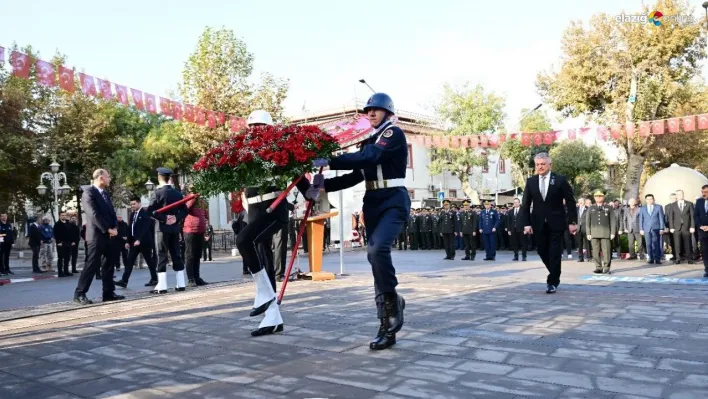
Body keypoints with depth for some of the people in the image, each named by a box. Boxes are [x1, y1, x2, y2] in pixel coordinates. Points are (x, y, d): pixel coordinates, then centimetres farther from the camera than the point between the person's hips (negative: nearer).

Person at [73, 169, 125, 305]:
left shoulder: (105, 194, 17)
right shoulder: (88, 193, -10)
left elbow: (112, 212, 14)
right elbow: (94, 215, -18)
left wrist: (115, 227, -3)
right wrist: (108, 229, -18)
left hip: (109, 235, 8)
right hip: (97, 235, -8)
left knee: (108, 265, 9)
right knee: (92, 265, -8)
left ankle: (109, 293, 14)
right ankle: (79, 294, -1)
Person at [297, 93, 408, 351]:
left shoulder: (394, 134, -6)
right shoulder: (369, 141, 17)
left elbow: (369, 157, -22)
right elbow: (356, 175, 13)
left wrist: (330, 162, -26)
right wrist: (322, 187, 3)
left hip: (394, 202, -7)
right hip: (372, 203, 8)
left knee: (377, 249, -30)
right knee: (376, 254, 1)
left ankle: (391, 300, -7)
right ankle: (388, 325, 5)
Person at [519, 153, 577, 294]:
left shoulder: (560, 180, -4)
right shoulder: (530, 181, 3)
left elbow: (570, 202, -2)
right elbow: (525, 205, 3)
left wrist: (572, 222, -7)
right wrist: (526, 223, -6)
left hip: (556, 223, -3)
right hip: (539, 224, 3)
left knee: (554, 253, -2)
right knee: (542, 252, 9)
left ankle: (552, 282, 7)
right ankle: (555, 275, 30)